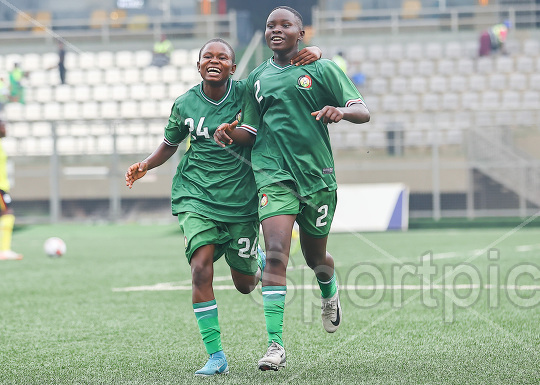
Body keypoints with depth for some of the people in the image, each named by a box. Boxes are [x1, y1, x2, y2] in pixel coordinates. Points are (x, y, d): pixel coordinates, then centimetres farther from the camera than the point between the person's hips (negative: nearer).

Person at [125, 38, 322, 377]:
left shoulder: (249, 92, -7)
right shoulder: (185, 104, -1)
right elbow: (170, 144, 16)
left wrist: (313, 54, -18)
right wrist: (146, 165, 1)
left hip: (241, 199, 0)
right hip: (196, 197, 0)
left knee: (245, 285, 9)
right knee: (201, 269, -20)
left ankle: (259, 262, 48)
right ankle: (216, 355, -14)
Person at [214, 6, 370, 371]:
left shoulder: (321, 69, 2)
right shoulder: (258, 77, 12)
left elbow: (363, 112, -1)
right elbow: (250, 129, 19)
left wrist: (341, 111, -24)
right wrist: (231, 132, -4)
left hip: (317, 173, -1)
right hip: (273, 173, 1)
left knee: (315, 256, 13)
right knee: (276, 252, -17)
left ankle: (330, 292, 52)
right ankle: (275, 345, -21)